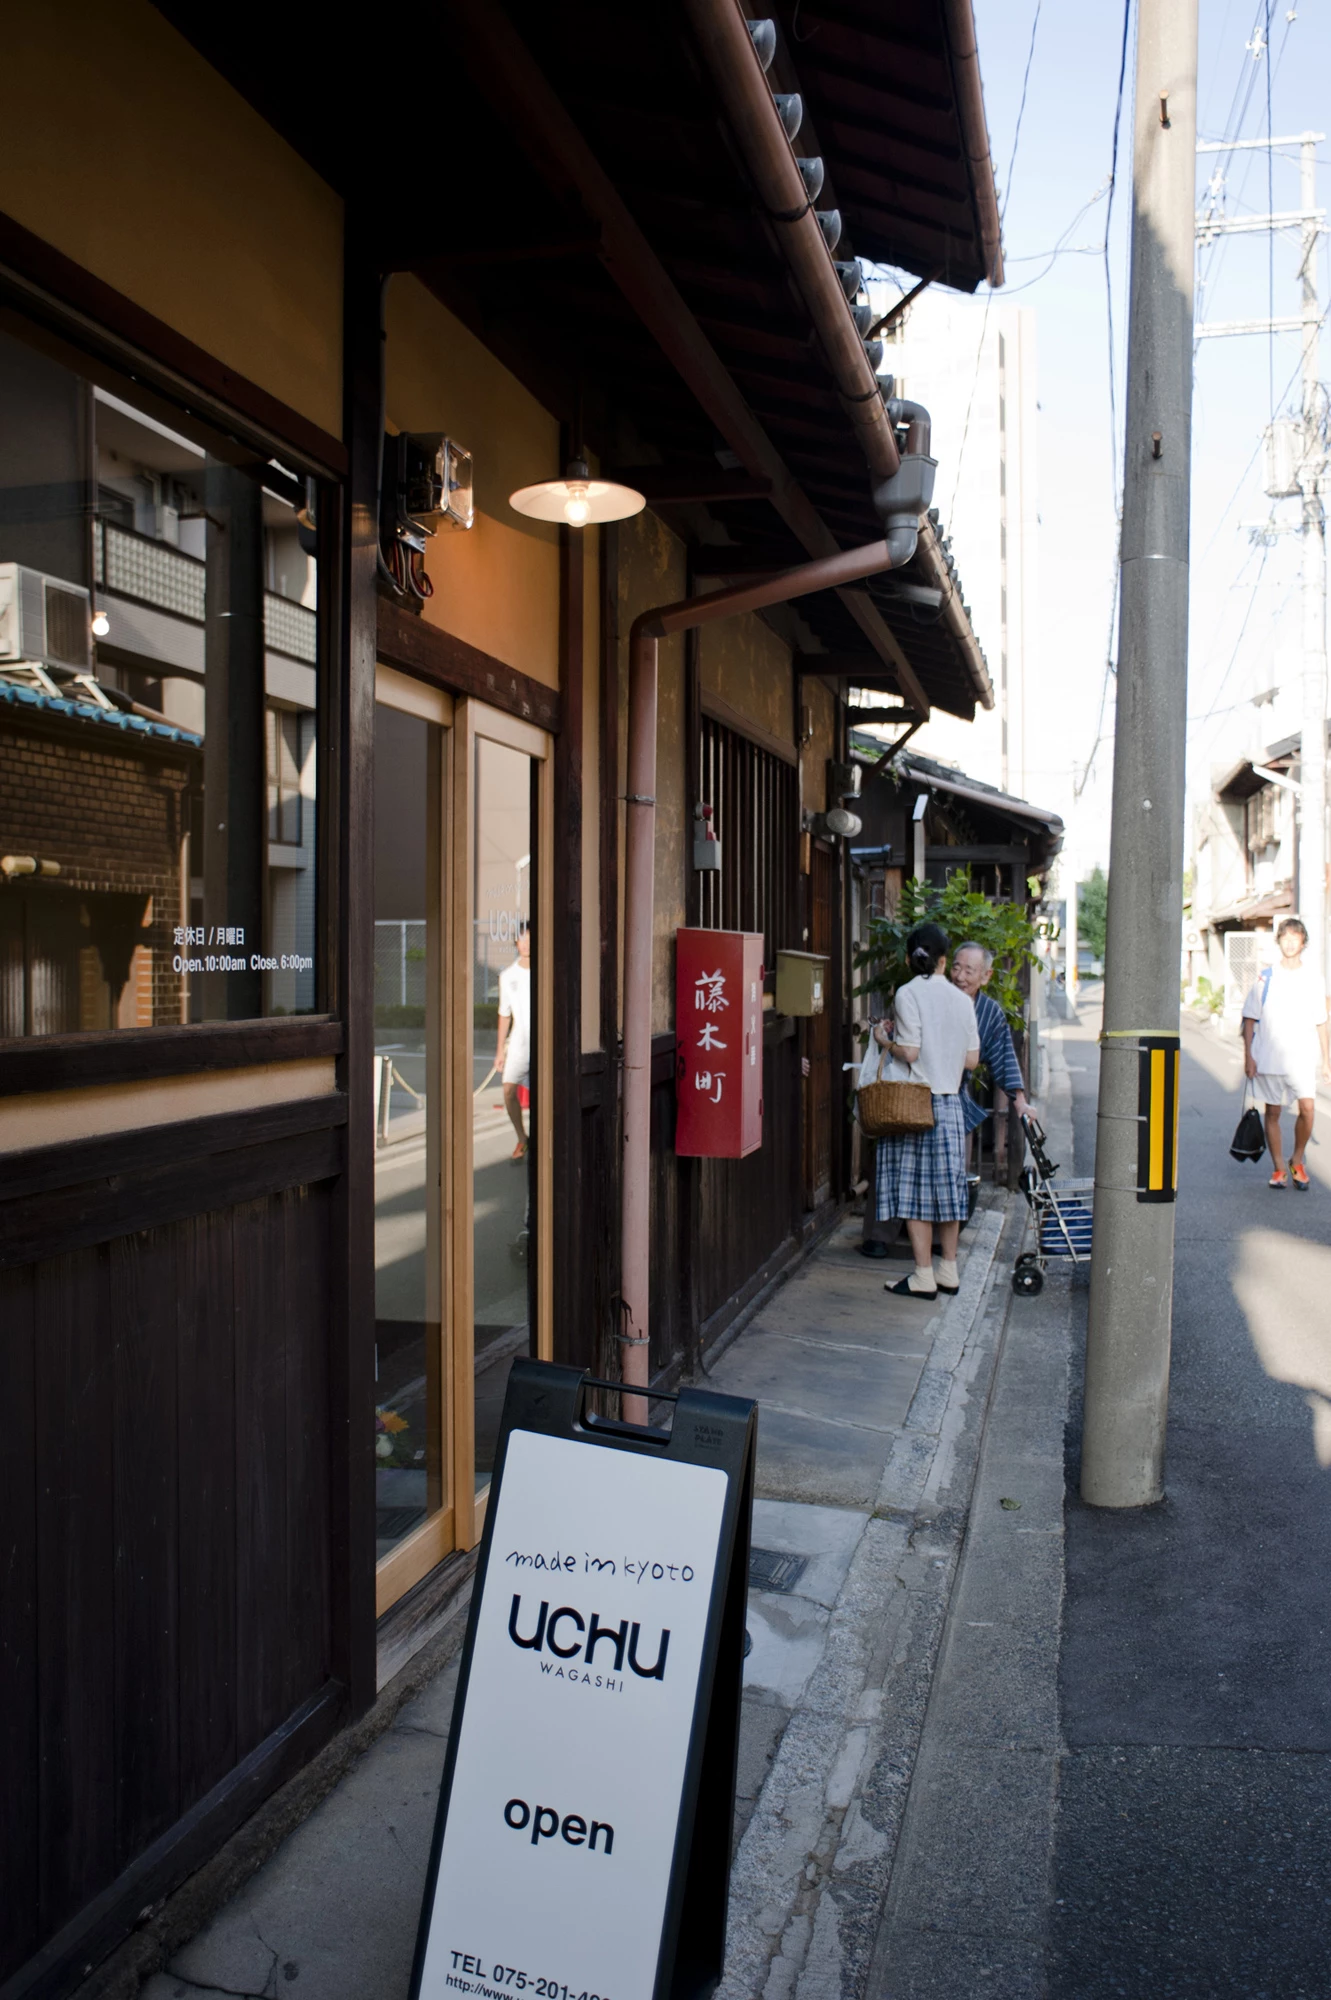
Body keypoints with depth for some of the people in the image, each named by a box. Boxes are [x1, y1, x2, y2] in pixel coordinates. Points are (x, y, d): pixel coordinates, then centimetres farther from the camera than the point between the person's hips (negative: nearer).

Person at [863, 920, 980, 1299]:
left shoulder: (908, 994, -10)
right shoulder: (961, 998, 5)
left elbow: (910, 1053, -15)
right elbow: (972, 1059, 7)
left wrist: (884, 1040, 3)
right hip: (951, 1103, 5)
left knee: (914, 1189, 0)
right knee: (947, 1185, 12)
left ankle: (923, 1277, 3)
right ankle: (948, 1271, 20)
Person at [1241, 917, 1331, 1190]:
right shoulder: (1266, 977, 3)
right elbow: (1249, 1019, 5)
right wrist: (1248, 1055, -3)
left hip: (1302, 1058, 0)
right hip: (1269, 1058, 0)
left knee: (1307, 1107, -15)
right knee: (1273, 1112, 5)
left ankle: (1297, 1162, 6)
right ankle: (1278, 1169, 17)